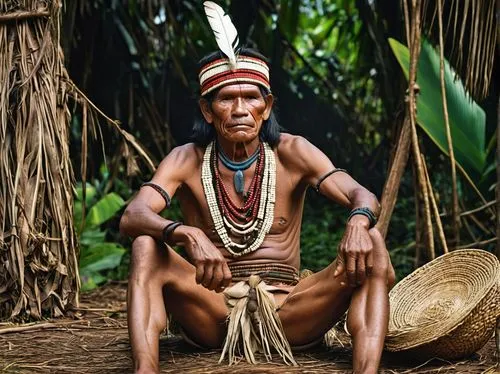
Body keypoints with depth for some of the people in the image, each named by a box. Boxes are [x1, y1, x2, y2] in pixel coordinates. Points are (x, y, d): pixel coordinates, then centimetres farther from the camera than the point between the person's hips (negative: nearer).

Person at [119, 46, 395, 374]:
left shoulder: (291, 153, 1)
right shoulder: (187, 161, 0)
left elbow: (363, 197, -10)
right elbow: (132, 217, -16)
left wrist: (358, 223, -37)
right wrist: (189, 235, -38)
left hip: (288, 312, 1)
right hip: (213, 318, 0)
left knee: (370, 247, -21)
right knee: (147, 247, -25)